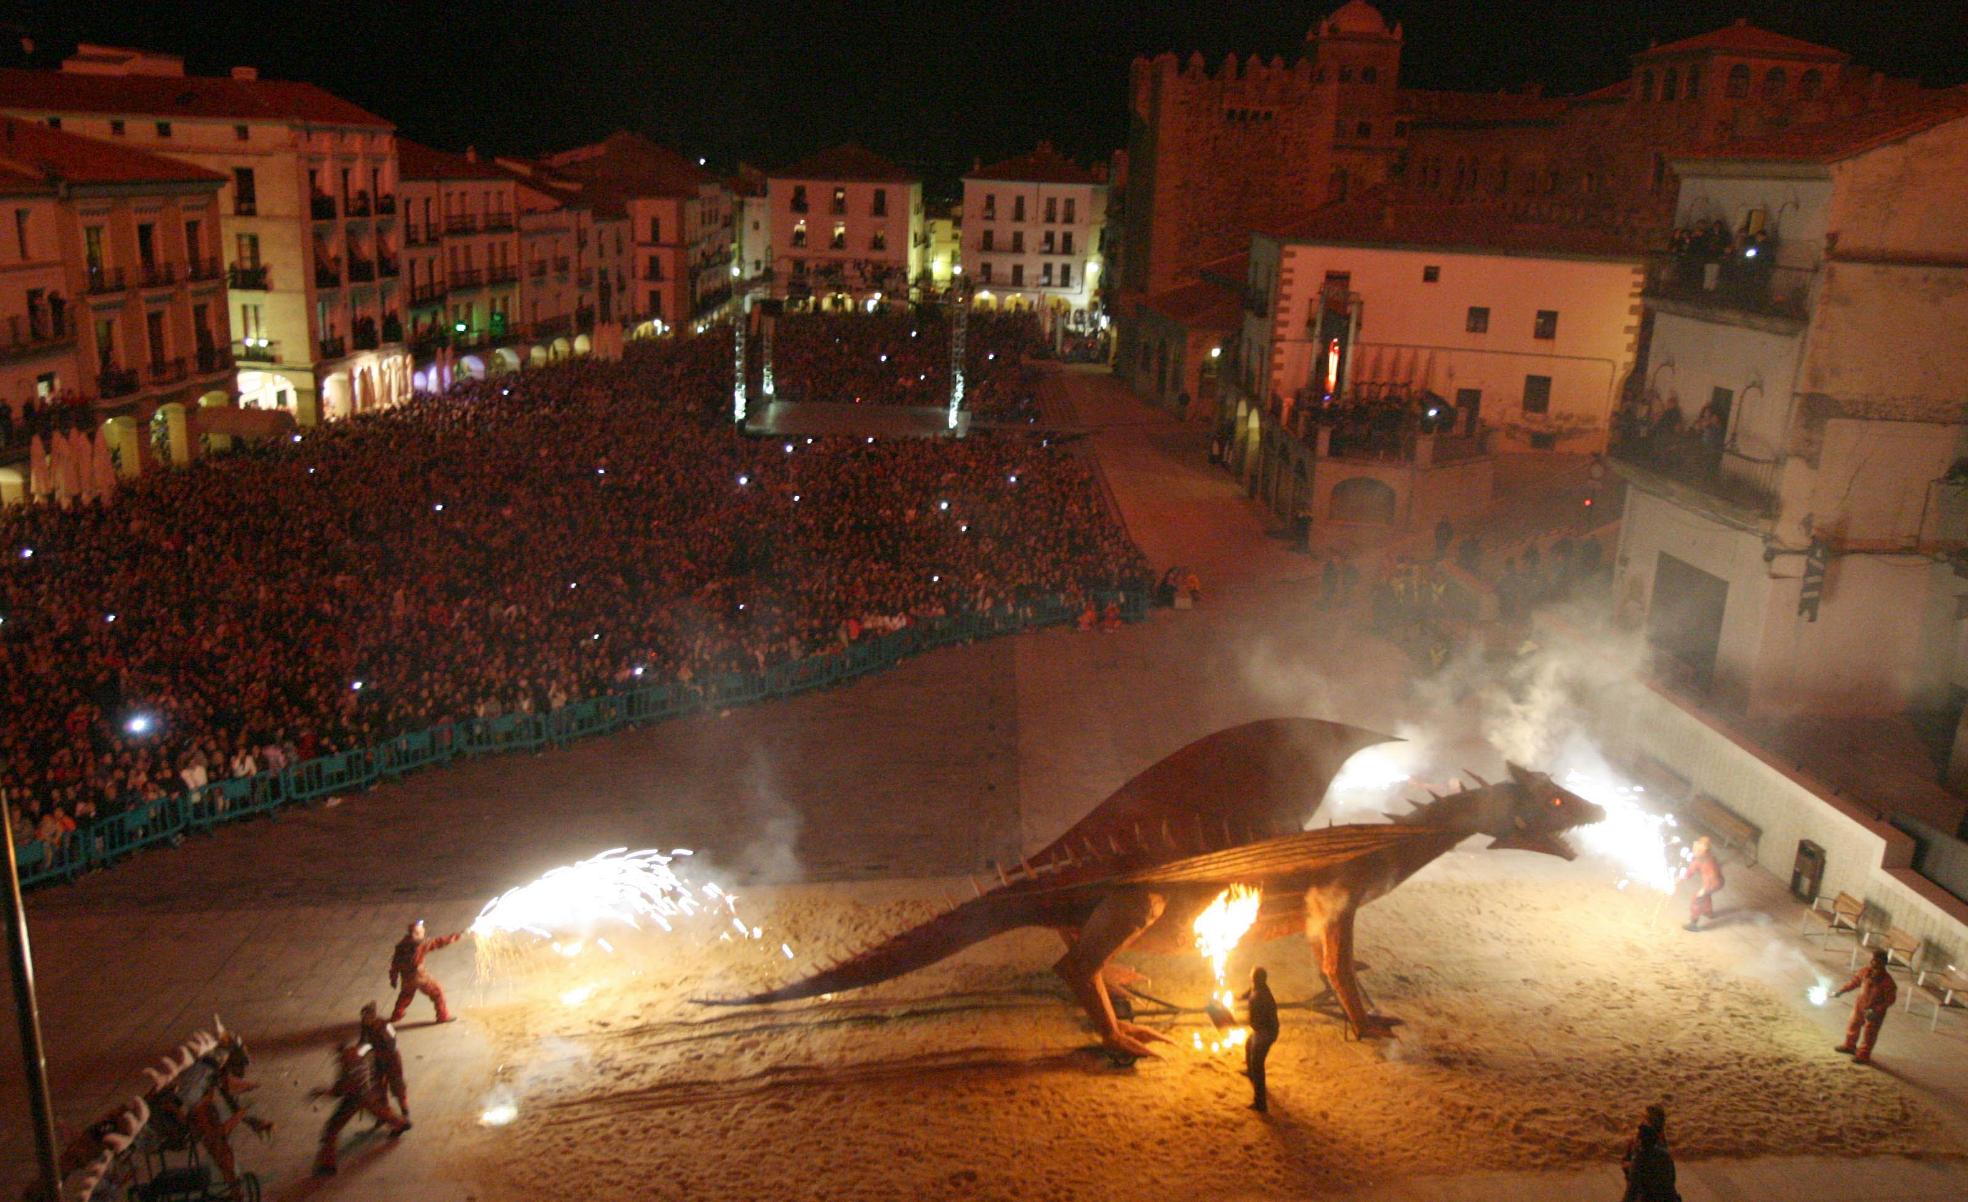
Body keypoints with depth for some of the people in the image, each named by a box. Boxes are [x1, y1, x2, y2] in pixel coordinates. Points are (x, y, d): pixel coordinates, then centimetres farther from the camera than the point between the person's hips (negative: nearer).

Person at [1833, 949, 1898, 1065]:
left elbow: (1890, 999, -20)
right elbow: (1854, 982, 4)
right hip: (1860, 1004, 6)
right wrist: (1840, 991, 3)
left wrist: (1876, 1010, -26)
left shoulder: (1887, 981, -27)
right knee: (1854, 1025, 23)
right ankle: (1849, 1046, 45)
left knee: (1869, 1034, 7)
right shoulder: (1866, 971, -11)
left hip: (1875, 1011, -6)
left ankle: (1863, 1055, 24)